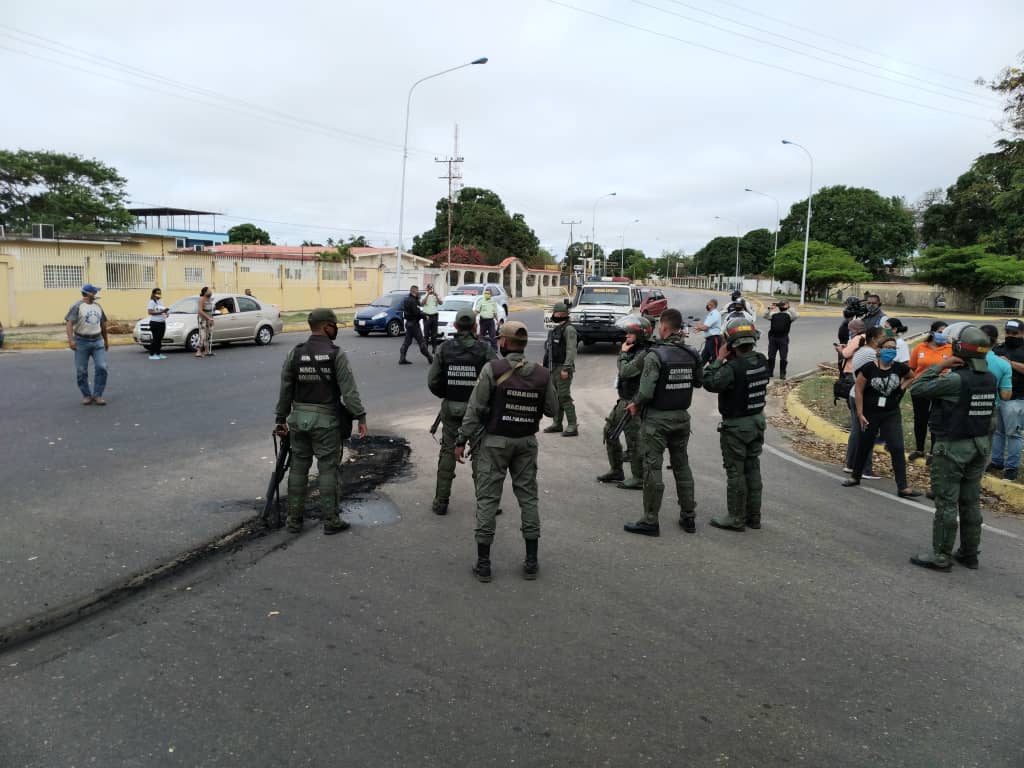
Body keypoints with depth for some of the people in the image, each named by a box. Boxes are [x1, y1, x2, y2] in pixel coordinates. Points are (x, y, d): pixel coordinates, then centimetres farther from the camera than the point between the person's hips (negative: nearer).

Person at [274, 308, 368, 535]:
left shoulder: (295, 354, 3)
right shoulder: (335, 354, -9)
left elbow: (285, 390, 5)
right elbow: (349, 390, -14)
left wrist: (280, 418, 13)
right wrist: (360, 417, -10)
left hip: (299, 418, 4)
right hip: (326, 419, -4)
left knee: (298, 467, 13)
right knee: (328, 469, 3)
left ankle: (294, 520, 20)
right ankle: (330, 520, 9)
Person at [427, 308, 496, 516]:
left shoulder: (445, 348, -3)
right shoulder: (484, 350, -9)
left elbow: (433, 381, -5)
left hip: (450, 408, 2)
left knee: (447, 452, 13)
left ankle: (441, 502, 17)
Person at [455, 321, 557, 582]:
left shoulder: (492, 370, -13)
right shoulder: (542, 374, -2)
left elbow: (475, 409, -13)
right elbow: (551, 410, 5)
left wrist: (462, 440, -7)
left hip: (494, 442, -3)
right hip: (526, 442, 3)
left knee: (487, 499, 4)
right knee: (528, 497, 12)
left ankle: (483, 563, 8)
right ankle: (531, 561, 16)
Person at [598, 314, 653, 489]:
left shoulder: (644, 354, -18)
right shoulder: (634, 350, 13)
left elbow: (625, 371, -24)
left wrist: (623, 353, -11)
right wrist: (624, 352, 4)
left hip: (633, 403, -11)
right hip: (623, 401, 11)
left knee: (634, 440, -5)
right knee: (609, 432, 17)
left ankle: (639, 479, 4)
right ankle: (616, 471, 28)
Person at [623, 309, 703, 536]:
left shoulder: (655, 355, -18)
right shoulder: (691, 354, 0)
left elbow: (646, 391, -21)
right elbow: (698, 381, 11)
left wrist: (635, 404, -3)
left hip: (657, 419, -6)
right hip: (682, 416, 6)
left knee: (653, 469, 1)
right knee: (682, 466, 16)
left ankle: (650, 522, 8)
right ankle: (689, 517, 24)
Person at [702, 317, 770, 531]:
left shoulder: (733, 367, -24)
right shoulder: (762, 361, 0)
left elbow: (710, 383, -28)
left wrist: (719, 358, -19)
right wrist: (727, 360, 1)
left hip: (736, 425, -8)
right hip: (757, 421, 8)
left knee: (735, 472, 2)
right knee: (752, 469, 15)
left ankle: (736, 519, 11)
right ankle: (753, 516, 24)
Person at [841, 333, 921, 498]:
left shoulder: (900, 368, -4)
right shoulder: (868, 368, -13)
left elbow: (912, 377, 19)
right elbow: (858, 390, -9)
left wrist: (902, 387, 1)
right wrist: (860, 413, -11)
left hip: (891, 414, 2)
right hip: (869, 414, -2)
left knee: (897, 448, -6)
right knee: (864, 446, 13)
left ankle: (902, 487, -3)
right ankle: (855, 476, 33)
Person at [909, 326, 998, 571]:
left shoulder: (956, 379, -22)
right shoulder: (990, 378, 1)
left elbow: (916, 389, -20)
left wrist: (940, 365, -13)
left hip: (952, 447, -7)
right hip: (980, 445, 7)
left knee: (946, 503, 0)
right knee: (971, 501, 15)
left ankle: (941, 557, 7)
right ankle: (969, 553, 25)